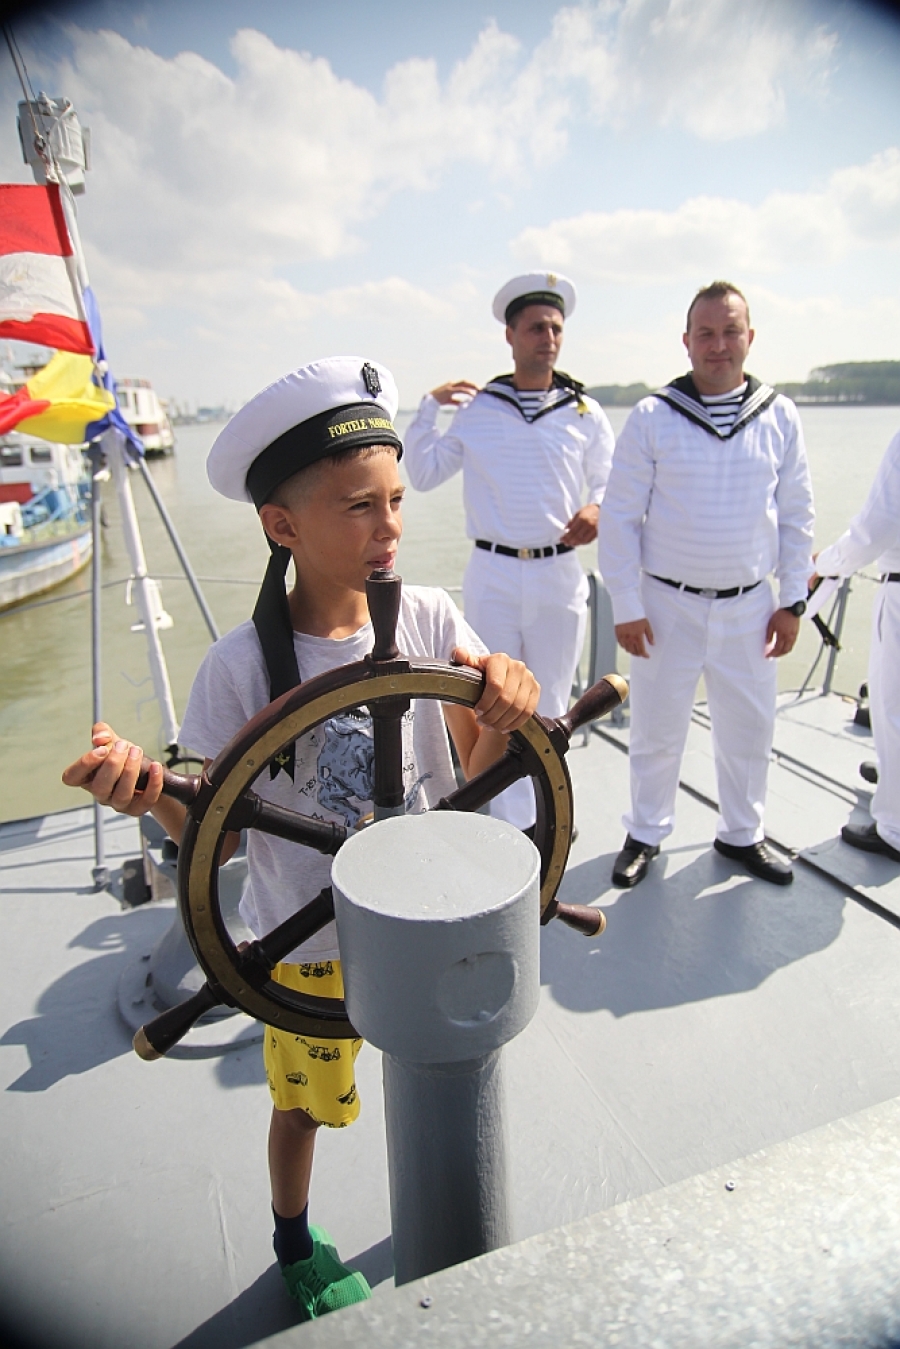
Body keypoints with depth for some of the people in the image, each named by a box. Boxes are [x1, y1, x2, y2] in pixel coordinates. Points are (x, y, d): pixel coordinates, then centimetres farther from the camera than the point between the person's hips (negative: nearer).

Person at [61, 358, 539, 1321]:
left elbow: (479, 775, -16)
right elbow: (218, 836, -15)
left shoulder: (430, 619, -16)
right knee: (303, 1103, 23)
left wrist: (506, 711, -37)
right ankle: (296, 1245, 57)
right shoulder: (242, 666, -22)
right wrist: (154, 798, -36)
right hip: (310, 938, -2)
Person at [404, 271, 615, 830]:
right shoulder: (475, 409, 4)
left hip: (559, 576, 0)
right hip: (492, 576, 0)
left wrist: (597, 511, -17)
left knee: (550, 704, 12)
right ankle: (514, 823, 19)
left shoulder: (586, 412, 4)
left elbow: (612, 484, 5)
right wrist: (428, 406, -4)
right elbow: (423, 475, 5)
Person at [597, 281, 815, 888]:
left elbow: (796, 516, 8)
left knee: (749, 729, 13)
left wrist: (792, 602, 4)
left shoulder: (779, 417, 3)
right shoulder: (653, 416, -6)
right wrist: (626, 607, -8)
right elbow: (620, 517, -5)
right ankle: (646, 834, 30)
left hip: (749, 606, 3)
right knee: (658, 730, 8)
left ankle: (742, 834, 36)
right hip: (668, 605, -2)